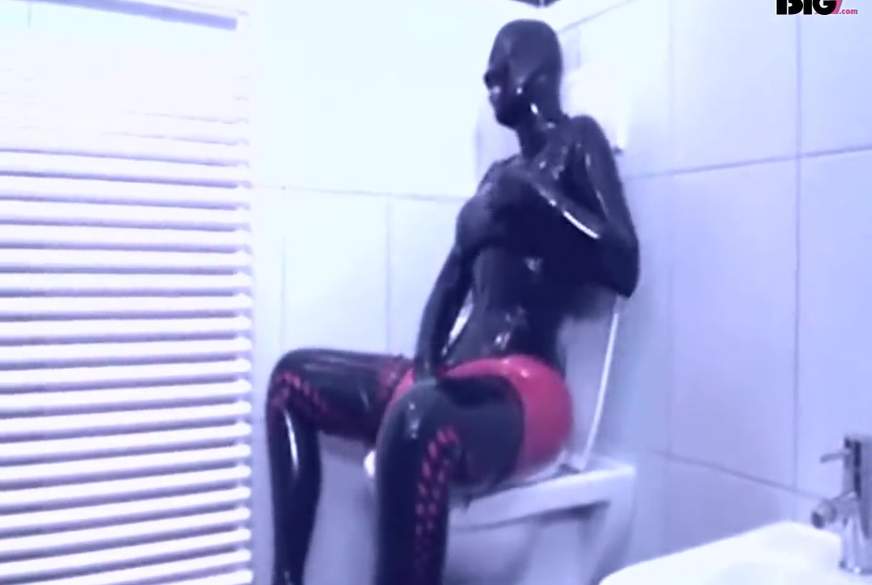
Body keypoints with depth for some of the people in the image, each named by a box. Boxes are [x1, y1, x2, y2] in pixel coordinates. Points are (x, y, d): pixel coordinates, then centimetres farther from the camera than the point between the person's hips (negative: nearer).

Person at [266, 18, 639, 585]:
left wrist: (538, 191, -15)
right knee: (295, 376, 11)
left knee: (419, 419, -40)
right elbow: (452, 282, 16)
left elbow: (626, 267, -11)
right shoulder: (498, 173, 24)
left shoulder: (577, 141, 3)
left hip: (525, 392, -9)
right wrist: (426, 359, -1)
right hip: (457, 379, 9)